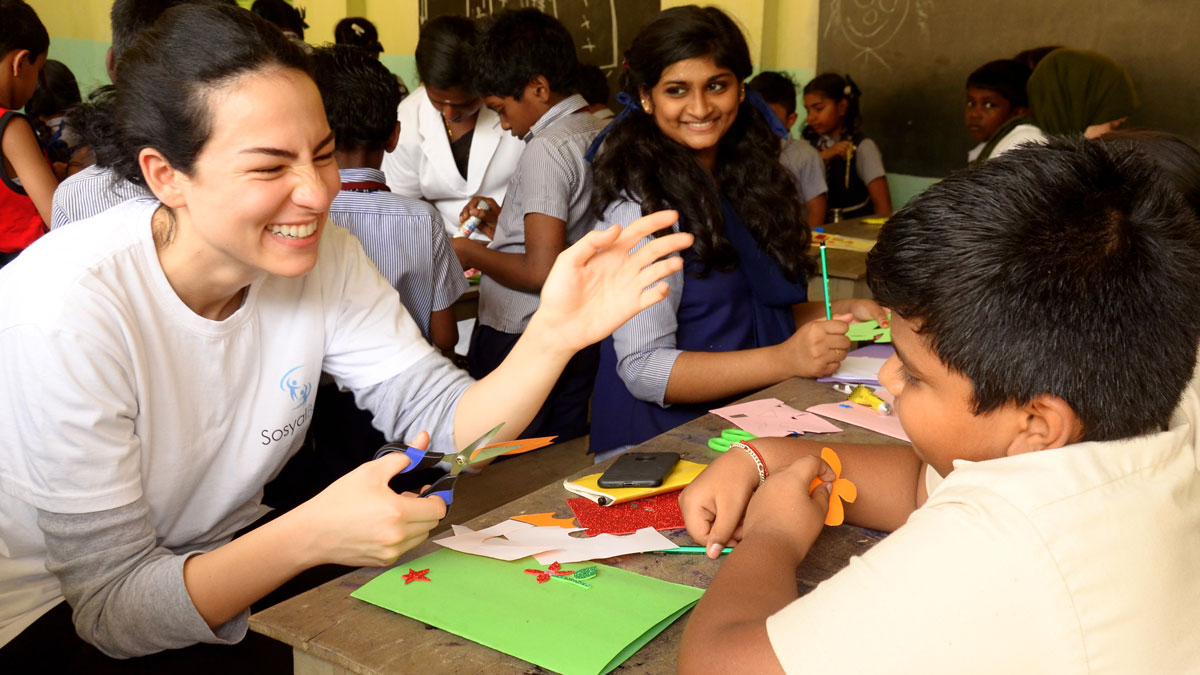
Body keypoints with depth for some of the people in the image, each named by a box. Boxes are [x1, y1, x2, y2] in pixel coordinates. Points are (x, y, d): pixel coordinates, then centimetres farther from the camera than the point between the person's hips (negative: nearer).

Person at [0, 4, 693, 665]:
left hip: (224, 560, 6)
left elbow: (443, 418, -15)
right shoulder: (64, 310, -28)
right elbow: (115, 608, -25)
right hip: (56, 618, -5)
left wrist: (554, 333, -33)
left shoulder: (322, 252, -10)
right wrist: (313, 535, -40)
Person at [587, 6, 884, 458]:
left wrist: (842, 315, 6)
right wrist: (785, 359, -26)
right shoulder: (640, 206, -12)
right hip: (661, 441, -7)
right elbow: (643, 369, -18)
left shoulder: (746, 183, 11)